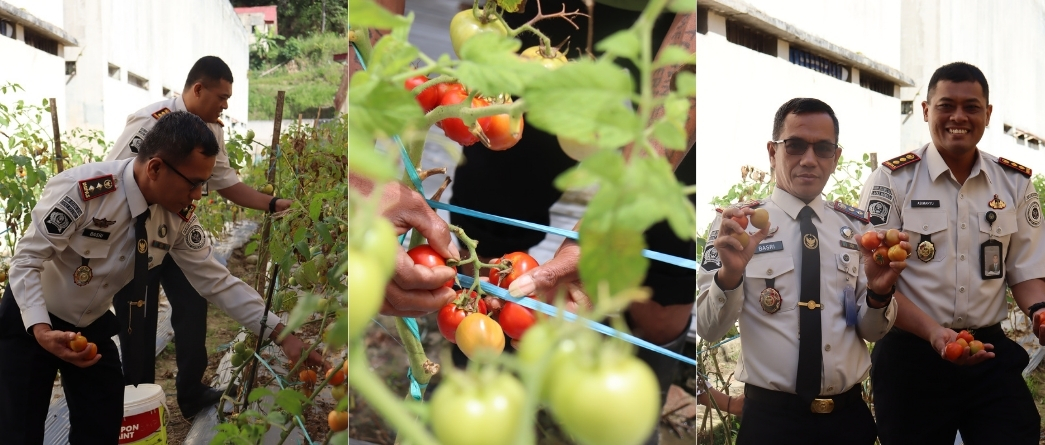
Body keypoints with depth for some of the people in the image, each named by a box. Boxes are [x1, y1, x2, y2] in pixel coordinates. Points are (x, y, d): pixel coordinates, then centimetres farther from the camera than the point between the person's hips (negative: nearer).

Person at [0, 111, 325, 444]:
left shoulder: (178, 219, -14)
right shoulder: (81, 190, -32)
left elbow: (217, 281, -9)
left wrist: (281, 334, -14)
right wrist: (42, 331, -40)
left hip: (92, 327, 5)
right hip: (30, 319, -5)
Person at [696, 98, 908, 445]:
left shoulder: (856, 227, 4)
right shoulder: (736, 225, -6)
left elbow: (872, 332, 7)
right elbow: (708, 329, -9)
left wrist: (878, 292, -14)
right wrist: (729, 274, -27)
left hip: (850, 415, 4)